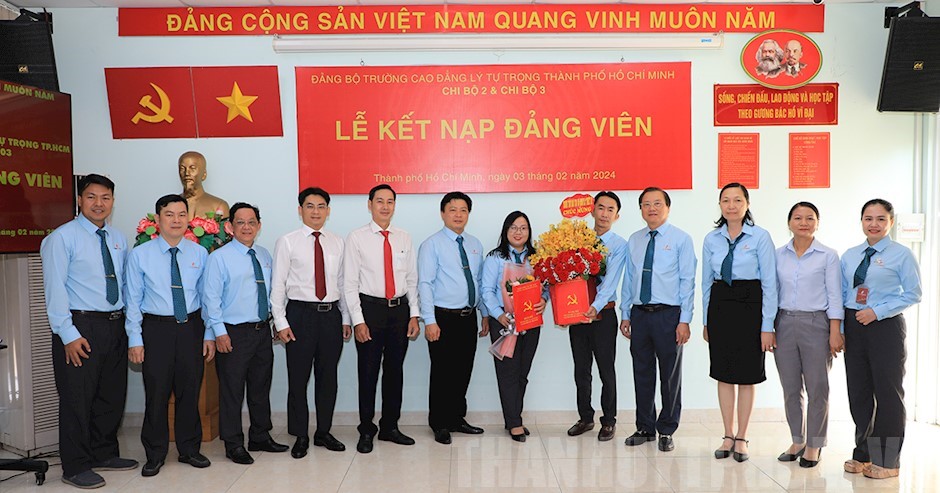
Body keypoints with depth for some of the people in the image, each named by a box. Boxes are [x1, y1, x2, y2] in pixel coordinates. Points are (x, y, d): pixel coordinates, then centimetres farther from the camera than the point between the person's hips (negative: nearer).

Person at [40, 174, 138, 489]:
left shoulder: (118, 240, 12)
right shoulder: (62, 238, -7)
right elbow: (55, 290, -11)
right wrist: (68, 335, -16)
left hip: (115, 326, 6)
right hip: (81, 327, -6)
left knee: (112, 395, 15)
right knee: (78, 398, 2)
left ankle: (105, 454, 31)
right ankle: (75, 467, 15)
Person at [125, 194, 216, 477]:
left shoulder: (199, 254, 3)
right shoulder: (140, 255, -2)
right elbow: (133, 300, -1)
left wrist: (209, 334, 2)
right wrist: (135, 339, -6)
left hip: (192, 327, 2)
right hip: (156, 327, -2)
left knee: (190, 391, 11)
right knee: (157, 393, 4)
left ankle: (190, 450, 26)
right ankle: (155, 455, 21)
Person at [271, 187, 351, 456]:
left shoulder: (337, 243, 8)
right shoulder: (287, 242, -2)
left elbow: (341, 283, 11)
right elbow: (277, 285, -4)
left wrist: (346, 318, 8)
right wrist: (281, 322, -10)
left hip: (331, 314, 4)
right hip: (301, 314, -3)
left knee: (328, 377, 11)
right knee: (298, 378, 3)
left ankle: (323, 432, 26)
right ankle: (300, 436, 18)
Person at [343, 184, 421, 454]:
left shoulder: (404, 238, 8)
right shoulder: (356, 238, -3)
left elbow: (411, 279, 10)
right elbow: (350, 283, -5)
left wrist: (414, 314, 4)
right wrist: (358, 320, -11)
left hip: (400, 309, 4)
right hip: (370, 308, -3)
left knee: (395, 370, 11)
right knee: (368, 372, 3)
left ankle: (390, 427, 25)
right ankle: (366, 430, 17)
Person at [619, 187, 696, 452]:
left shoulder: (681, 239, -3)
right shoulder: (634, 240, 10)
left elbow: (687, 281, -6)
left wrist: (684, 321, -11)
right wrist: (625, 315, 9)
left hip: (668, 314, -4)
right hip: (639, 314, 4)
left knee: (670, 375, 6)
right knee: (642, 374, 11)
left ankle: (666, 431, 21)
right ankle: (645, 428, 25)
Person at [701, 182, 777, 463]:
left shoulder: (760, 237, -6)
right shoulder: (711, 239, 5)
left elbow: (769, 283, -7)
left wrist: (767, 326, -9)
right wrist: (706, 321, 10)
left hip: (750, 306, -3)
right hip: (719, 306, 3)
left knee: (747, 376, 6)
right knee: (723, 374, 9)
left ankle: (742, 438, 20)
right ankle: (728, 436, 22)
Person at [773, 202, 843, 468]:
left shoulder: (828, 256, -1)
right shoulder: (779, 255, 7)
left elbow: (834, 295, -4)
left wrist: (835, 332, -10)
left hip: (815, 324, -3)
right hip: (785, 324, 3)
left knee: (817, 388, 4)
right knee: (790, 388, 9)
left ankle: (814, 445, 17)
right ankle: (797, 441, 23)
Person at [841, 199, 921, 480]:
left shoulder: (901, 255, -4)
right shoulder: (849, 256, 9)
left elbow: (913, 294, -8)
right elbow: (842, 294, 10)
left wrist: (877, 312, -16)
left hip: (886, 327, -5)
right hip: (854, 327, 5)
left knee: (887, 392, 3)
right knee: (858, 391, 10)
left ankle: (887, 461, 15)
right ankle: (863, 454, 24)